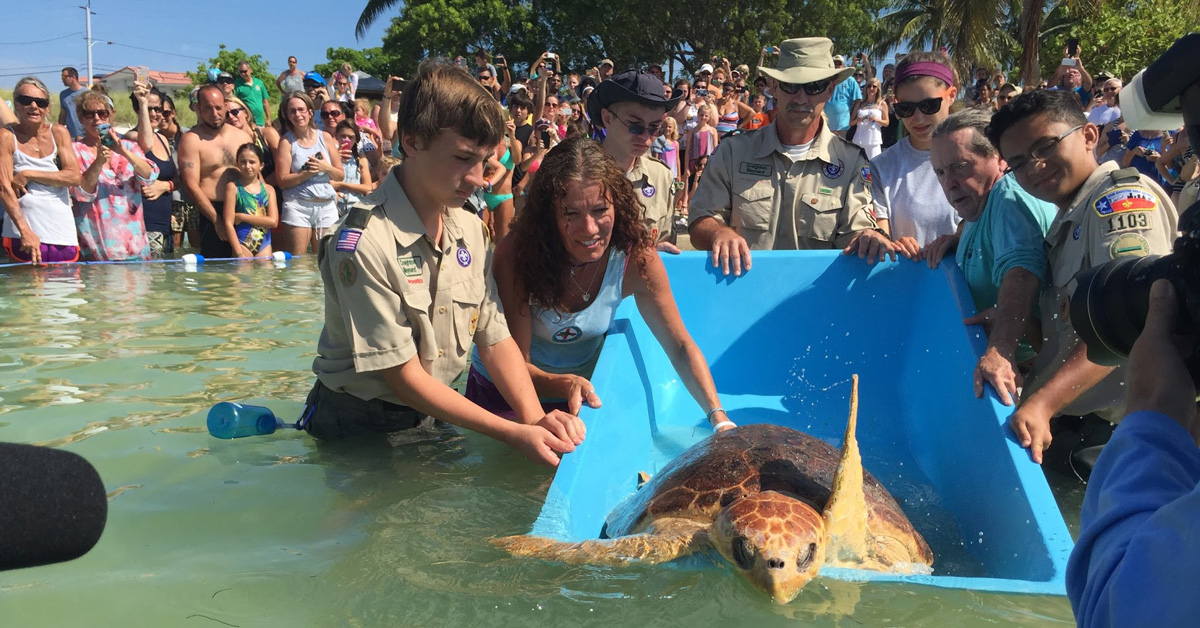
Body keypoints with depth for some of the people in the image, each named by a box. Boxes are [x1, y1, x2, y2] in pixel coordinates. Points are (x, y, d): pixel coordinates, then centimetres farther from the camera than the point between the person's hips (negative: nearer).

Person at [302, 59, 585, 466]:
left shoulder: (470, 230, 1)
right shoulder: (363, 242, -23)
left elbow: (495, 338, -1)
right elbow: (404, 376, -21)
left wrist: (534, 417, -19)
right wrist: (514, 433, -23)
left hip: (432, 416, 5)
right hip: (357, 427, -4)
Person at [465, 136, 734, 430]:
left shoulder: (636, 257, -18)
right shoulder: (515, 255, -25)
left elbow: (680, 346, -9)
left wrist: (719, 418, -20)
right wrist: (565, 384, -41)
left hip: (586, 395, 3)